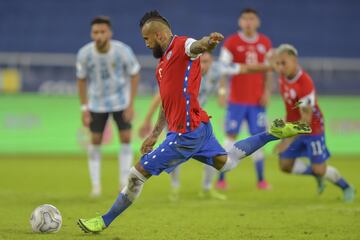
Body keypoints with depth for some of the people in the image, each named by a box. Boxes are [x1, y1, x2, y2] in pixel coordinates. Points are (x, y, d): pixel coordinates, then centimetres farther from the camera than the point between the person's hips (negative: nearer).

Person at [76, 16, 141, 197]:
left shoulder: (123, 51, -23)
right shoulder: (84, 54, -20)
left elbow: (134, 74, -8)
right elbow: (81, 79, -3)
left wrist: (131, 105, -11)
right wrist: (84, 108, -5)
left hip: (121, 101, 0)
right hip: (97, 103, 0)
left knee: (126, 138, -4)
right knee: (95, 140, 0)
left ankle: (124, 181, 8)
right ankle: (95, 184, 10)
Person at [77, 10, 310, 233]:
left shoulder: (182, 46, -11)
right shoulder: (163, 63, 18)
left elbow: (196, 46, -37)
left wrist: (208, 41, -60)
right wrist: (155, 134, 27)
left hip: (186, 134, -10)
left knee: (138, 174, -4)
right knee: (225, 162, 24)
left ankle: (104, 221, 6)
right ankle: (274, 133, 25)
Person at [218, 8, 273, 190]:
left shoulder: (265, 43, 7)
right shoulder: (231, 42, -3)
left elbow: (268, 70, 12)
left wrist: (267, 91, 2)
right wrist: (222, 90, -18)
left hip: (257, 100, 3)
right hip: (236, 100, -3)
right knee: (231, 136, -3)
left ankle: (261, 180, 10)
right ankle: (221, 179, 1)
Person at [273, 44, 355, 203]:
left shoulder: (305, 84, -31)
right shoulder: (283, 76, -8)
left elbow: (306, 119, -32)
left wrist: (288, 140, -36)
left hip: (312, 128, -7)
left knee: (319, 169, -3)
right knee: (285, 165, 4)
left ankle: (346, 188, 24)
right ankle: (317, 175, 29)